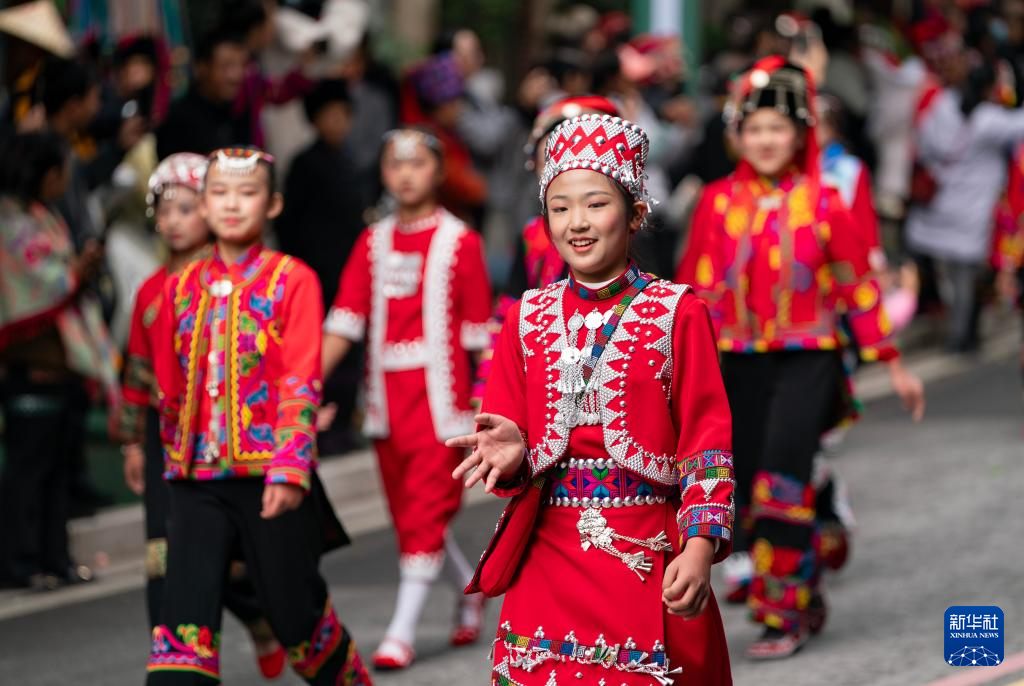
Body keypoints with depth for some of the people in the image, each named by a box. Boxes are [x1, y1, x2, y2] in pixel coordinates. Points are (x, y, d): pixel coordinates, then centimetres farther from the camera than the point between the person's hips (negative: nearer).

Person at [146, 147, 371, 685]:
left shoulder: (292, 280, -3)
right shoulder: (183, 286, 10)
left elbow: (302, 383, -10)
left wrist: (288, 471, -17)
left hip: (269, 476, -3)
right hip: (197, 479, 3)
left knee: (294, 611, 7)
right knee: (185, 616, -8)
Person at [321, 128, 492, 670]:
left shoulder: (459, 242, -3)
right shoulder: (373, 243, 9)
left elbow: (479, 330, -1)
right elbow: (346, 320, 6)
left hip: (439, 395, -5)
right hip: (387, 398, 5)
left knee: (425, 512, -7)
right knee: (407, 514, 10)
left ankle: (403, 629, -3)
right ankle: (471, 588, 32)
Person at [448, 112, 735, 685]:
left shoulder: (677, 312, -2)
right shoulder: (528, 318, 9)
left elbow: (707, 439, -5)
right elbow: (506, 432, 9)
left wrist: (700, 547, -15)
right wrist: (512, 455, -15)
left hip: (649, 566, -3)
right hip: (549, 567, 3)